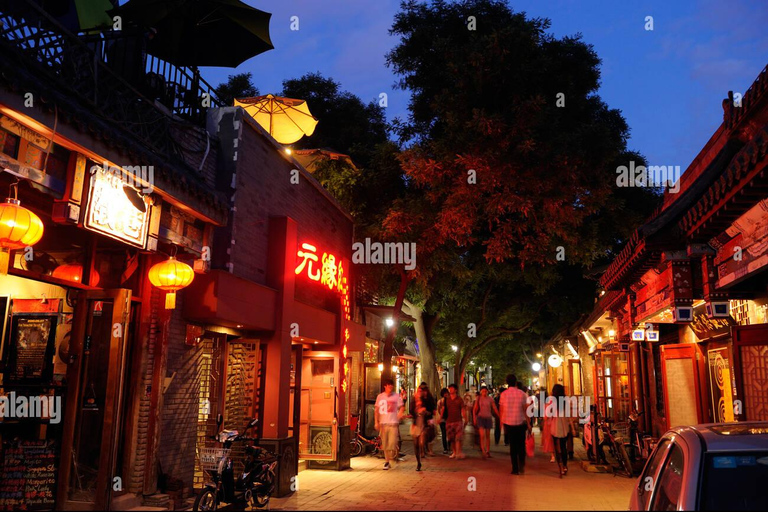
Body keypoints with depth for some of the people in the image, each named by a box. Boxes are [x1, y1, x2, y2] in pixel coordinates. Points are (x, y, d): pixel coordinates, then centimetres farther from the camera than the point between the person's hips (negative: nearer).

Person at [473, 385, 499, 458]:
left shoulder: (490, 399, 0)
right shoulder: (478, 399, 1)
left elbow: (495, 409, 1)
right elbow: (475, 409, 6)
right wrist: (474, 418, -1)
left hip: (488, 418, 1)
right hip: (480, 417, -1)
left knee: (488, 435, 8)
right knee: (482, 435, -14)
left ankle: (488, 452, 18)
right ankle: (483, 452, -15)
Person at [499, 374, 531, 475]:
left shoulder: (503, 394, -3)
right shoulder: (522, 394, -5)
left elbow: (501, 410, 1)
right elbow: (525, 410, -5)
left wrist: (502, 422, 12)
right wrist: (528, 424, 1)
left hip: (508, 423, 1)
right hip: (520, 422, -1)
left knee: (512, 446, 9)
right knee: (521, 445, 11)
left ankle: (515, 469, 8)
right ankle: (521, 465, -7)